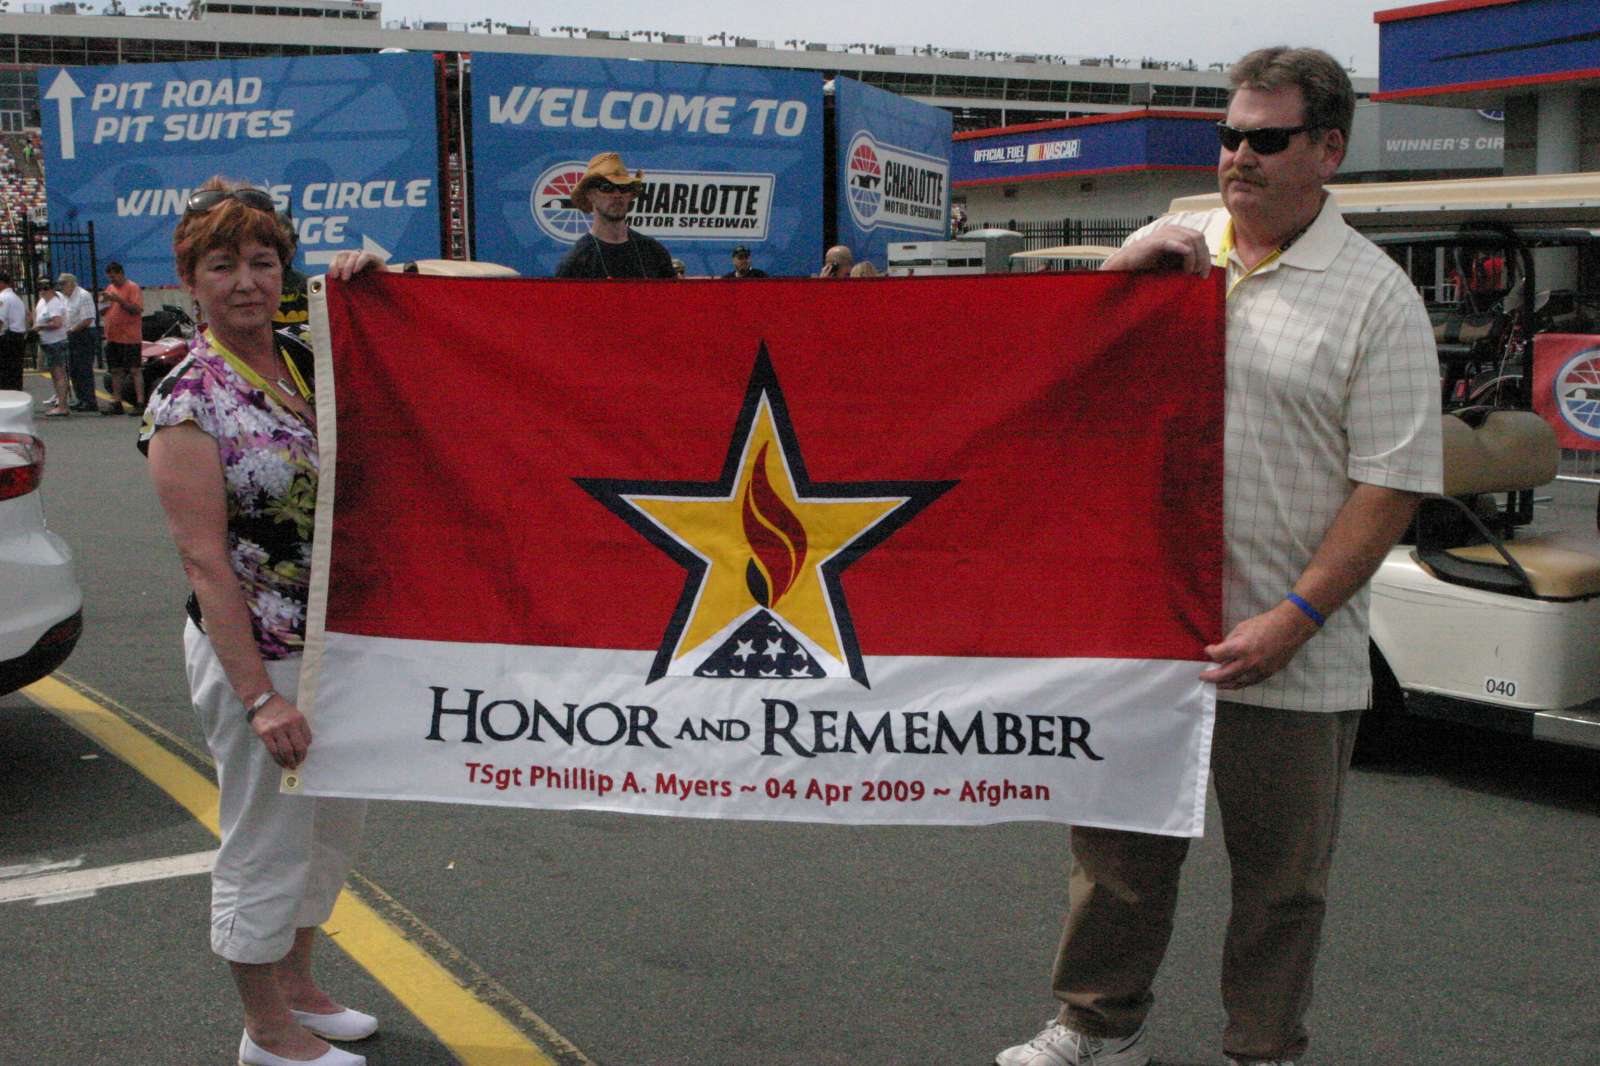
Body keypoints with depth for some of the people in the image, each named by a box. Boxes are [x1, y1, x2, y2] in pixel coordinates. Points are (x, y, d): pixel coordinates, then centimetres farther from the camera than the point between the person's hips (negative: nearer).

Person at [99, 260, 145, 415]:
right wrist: (104, 301, -1)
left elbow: (138, 309, -16)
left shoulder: (132, 288, -6)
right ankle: (116, 404, 13)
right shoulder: (110, 288, 16)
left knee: (134, 370, -7)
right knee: (116, 371, 9)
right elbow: (102, 312, 20)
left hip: (130, 338, -7)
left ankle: (140, 403, -7)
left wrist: (119, 300, -22)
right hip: (112, 338, 7)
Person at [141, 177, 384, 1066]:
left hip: (341, 641, 7)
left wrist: (365, 285, -4)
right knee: (266, 842, 7)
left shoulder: (307, 361, 3)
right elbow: (205, 562, -18)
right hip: (256, 652, -7)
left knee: (334, 825, 20)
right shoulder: (189, 400, -15)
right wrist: (261, 696, -21)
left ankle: (298, 985, 41)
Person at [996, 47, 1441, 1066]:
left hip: (1291, 650, -3)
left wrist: (1293, 620, -17)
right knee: (1119, 837, 15)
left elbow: (1391, 485, -9)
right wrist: (1125, 269, -7)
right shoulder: (1170, 246, 7)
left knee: (1282, 874, 10)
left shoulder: (1376, 297, -6)